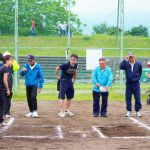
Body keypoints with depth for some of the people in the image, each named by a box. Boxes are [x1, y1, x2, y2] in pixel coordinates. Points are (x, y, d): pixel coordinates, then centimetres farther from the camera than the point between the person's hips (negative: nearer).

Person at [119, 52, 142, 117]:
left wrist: (138, 78, 11)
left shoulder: (138, 64, -2)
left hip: (136, 83, 0)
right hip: (128, 83, 0)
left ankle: (138, 111, 8)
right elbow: (121, 67, -22)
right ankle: (129, 111, 10)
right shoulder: (126, 64, -3)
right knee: (128, 98, 4)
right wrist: (125, 60, -25)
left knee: (137, 98, 1)